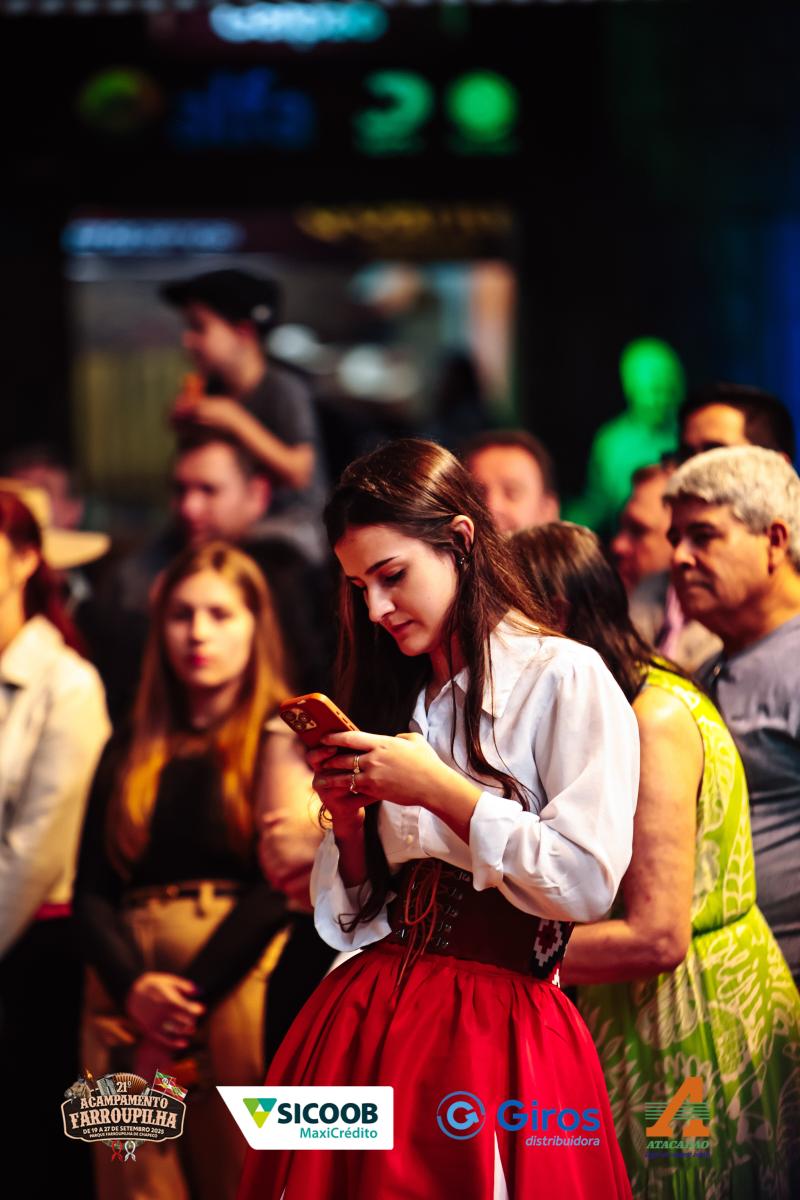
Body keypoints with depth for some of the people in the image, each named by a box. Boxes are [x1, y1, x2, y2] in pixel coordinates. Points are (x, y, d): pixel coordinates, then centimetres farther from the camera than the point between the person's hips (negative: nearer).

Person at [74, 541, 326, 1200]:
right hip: (128, 991, 4)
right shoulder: (130, 752, 18)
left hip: (238, 989, -4)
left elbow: (280, 885, -7)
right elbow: (92, 889, 10)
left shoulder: (286, 739, 3)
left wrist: (189, 997, -13)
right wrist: (133, 990, -8)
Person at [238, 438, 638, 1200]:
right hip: (365, 1015, 6)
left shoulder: (564, 677, -5)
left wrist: (435, 788, -13)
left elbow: (586, 884, -15)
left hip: (497, 1027, -6)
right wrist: (349, 818, -1)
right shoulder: (398, 697, 16)